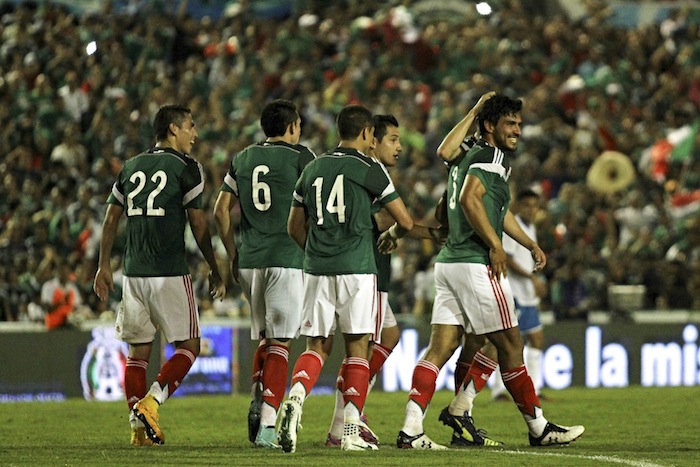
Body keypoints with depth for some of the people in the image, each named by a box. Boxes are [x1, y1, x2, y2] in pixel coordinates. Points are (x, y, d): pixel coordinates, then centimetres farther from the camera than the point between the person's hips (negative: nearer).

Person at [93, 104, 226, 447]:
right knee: (187, 347, 4)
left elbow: (111, 219, 13)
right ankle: (150, 402, -16)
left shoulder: (130, 168, 13)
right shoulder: (186, 168, -3)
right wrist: (214, 271, 5)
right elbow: (198, 225, -3)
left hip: (134, 273, 5)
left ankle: (138, 425, 2)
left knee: (138, 351, 10)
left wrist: (103, 266, 19)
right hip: (170, 274, -5)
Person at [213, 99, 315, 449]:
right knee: (279, 343, -4)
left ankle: (258, 403, 0)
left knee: (263, 337, 20)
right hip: (286, 259, -5)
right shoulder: (301, 158, -3)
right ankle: (267, 425, -12)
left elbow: (221, 212, 10)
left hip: (249, 260, 5)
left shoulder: (243, 159, 11)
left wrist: (233, 255, 17)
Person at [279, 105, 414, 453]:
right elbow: (405, 221, 1)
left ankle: (295, 398, -20)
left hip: (317, 269, 4)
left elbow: (295, 227, 18)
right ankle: (351, 430, -1)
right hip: (356, 268, -4)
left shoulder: (312, 169, 12)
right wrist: (391, 235, 23)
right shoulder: (369, 170, -2)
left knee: (316, 346, 9)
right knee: (357, 348, 3)